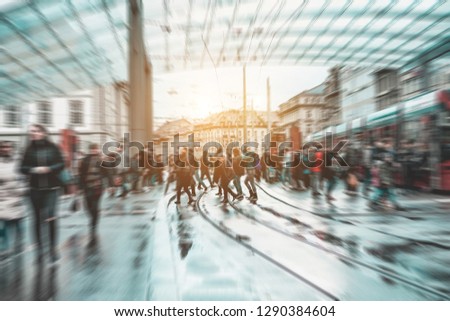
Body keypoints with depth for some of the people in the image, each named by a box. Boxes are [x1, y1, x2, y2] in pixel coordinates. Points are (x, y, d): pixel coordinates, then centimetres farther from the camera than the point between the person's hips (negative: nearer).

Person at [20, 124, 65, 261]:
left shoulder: (53, 148, -2)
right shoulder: (29, 149, 3)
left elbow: (61, 165, -4)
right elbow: (23, 168, 3)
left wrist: (48, 169, -20)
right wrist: (33, 170, -17)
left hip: (52, 187, -2)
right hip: (35, 188, 2)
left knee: (51, 218, -1)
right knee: (37, 218, 10)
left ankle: (53, 248, 13)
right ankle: (39, 247, 25)